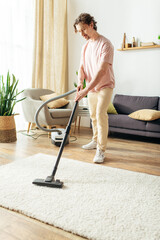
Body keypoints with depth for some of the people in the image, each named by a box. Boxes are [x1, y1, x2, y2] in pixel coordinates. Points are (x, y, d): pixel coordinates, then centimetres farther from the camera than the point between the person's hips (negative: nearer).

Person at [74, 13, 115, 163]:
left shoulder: (105, 44, -19)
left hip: (105, 86, -7)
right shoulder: (86, 46, 8)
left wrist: (86, 90, -35)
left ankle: (101, 150, -11)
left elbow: (102, 70, -28)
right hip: (91, 87, 8)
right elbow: (82, 66, 6)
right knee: (93, 115, 14)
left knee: (100, 114, -19)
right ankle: (96, 141, 32)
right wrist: (80, 81, -16)